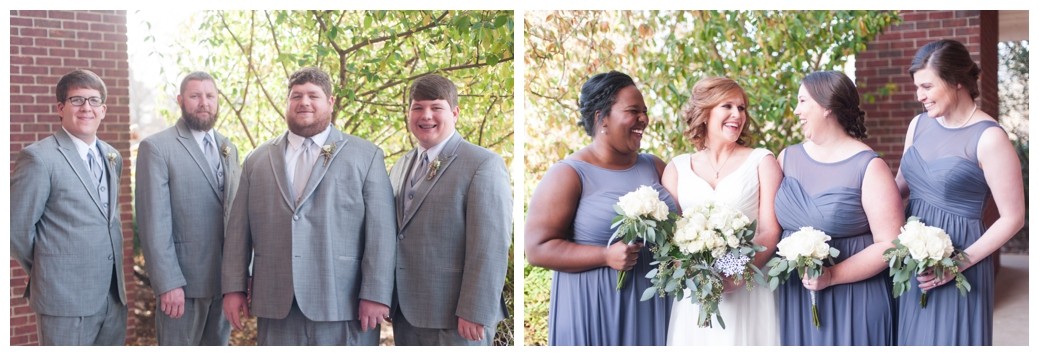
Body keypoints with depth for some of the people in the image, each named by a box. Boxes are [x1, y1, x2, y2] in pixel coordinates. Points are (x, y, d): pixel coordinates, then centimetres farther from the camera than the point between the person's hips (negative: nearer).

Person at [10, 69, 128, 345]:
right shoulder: (39, 157, -10)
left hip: (114, 295, 7)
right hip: (65, 299, -7)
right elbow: (17, 229, -8)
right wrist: (47, 273, 4)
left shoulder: (112, 157, 12)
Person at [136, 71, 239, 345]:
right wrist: (168, 283, -17)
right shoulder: (156, 148, -6)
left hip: (225, 279, 6)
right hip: (182, 279, -6)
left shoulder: (229, 148, 13)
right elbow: (154, 222, -12)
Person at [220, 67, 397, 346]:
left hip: (343, 305, -3)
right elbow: (238, 229, 12)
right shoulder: (257, 160, 14)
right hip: (276, 306, 3)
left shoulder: (366, 156, 4)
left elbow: (381, 232, -3)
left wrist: (375, 294, -9)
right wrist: (234, 288, 5)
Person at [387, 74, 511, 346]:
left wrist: (475, 313, -19)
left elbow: (491, 247, -15)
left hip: (454, 319, -6)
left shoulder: (483, 164, -9)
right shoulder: (400, 167, 15)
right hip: (406, 314, 7)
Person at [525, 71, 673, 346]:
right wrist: (606, 256, -21)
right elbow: (537, 248, -13)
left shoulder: (654, 168, 9)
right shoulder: (568, 175, -8)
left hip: (653, 304, 5)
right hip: (595, 309, -5)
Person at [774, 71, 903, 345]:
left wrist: (832, 276, -21)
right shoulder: (787, 158, 6)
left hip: (852, 300, -4)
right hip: (793, 296, 5)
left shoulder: (869, 167, -9)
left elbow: (890, 244, -13)